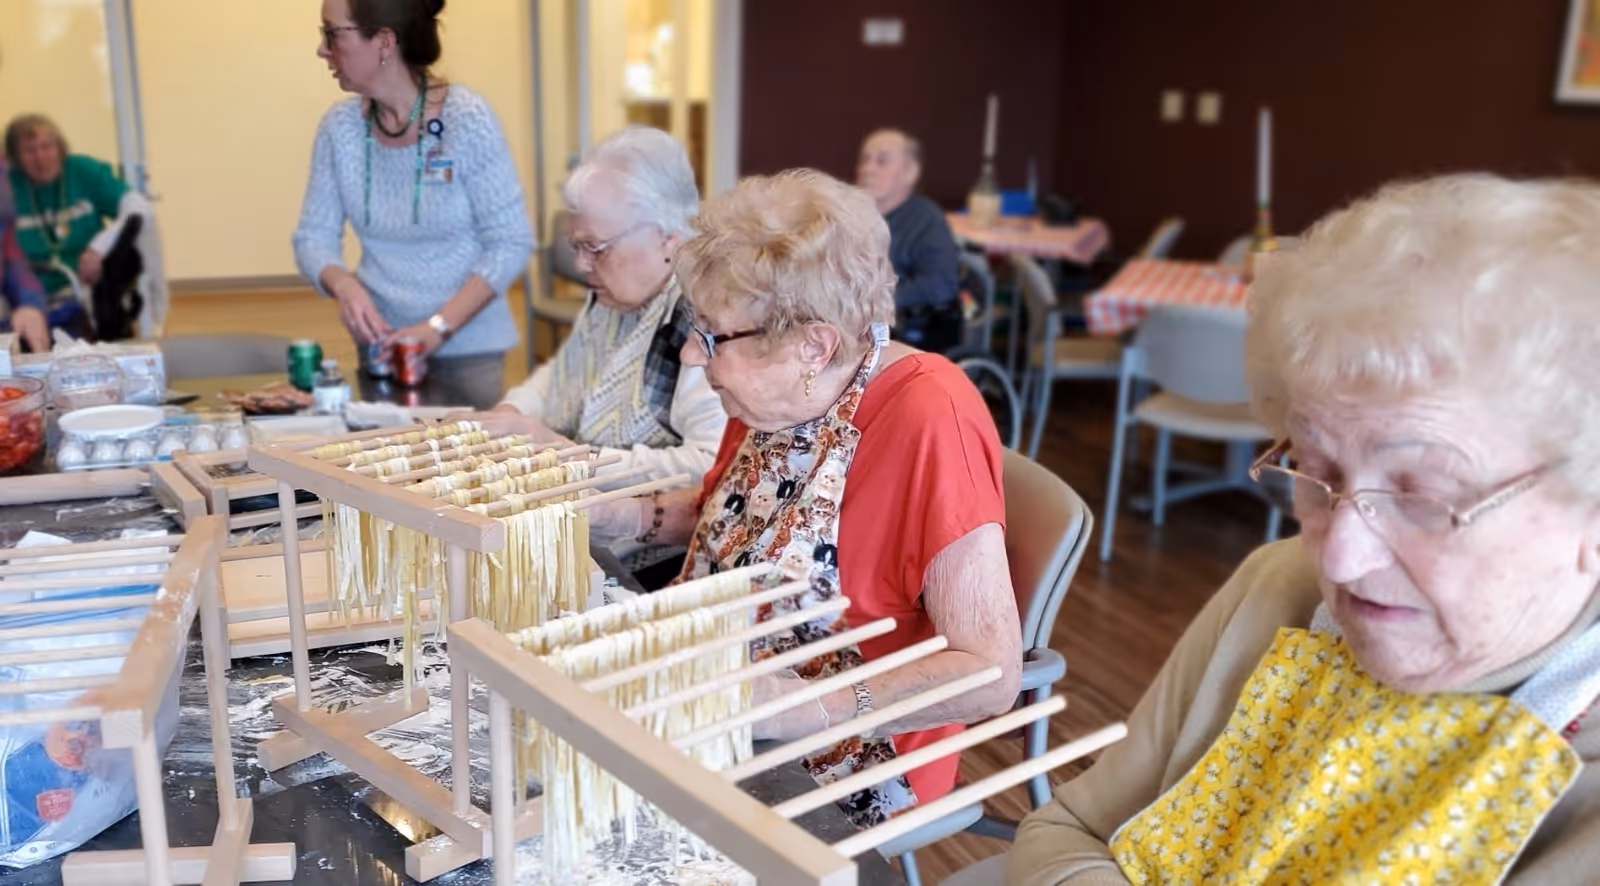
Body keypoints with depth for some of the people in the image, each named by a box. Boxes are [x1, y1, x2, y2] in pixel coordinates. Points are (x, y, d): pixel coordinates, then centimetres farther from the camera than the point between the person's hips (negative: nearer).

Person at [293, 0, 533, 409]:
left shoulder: (466, 118, -15)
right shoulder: (339, 127, -3)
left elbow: (512, 243, -15)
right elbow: (314, 236, 2)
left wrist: (439, 326, -21)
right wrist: (343, 284, -20)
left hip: (468, 347, -3)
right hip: (382, 344, 4)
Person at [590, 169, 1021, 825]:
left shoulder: (930, 420, -25)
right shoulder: (771, 394, -4)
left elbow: (990, 671, -24)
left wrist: (808, 709, -33)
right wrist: (612, 513, -1)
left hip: (840, 767, -7)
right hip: (718, 717, 7)